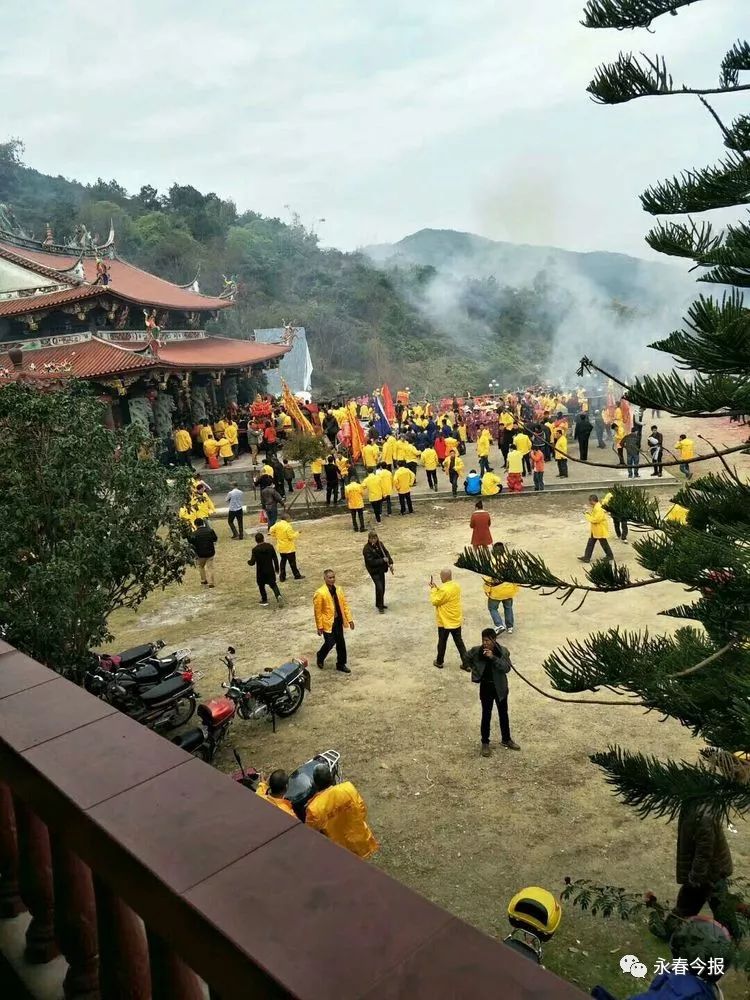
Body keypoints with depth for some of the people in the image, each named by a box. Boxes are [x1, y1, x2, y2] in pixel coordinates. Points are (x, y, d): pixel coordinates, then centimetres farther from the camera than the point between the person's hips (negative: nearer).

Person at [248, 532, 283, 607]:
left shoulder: (255, 549, -16)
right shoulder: (270, 546, -4)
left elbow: (252, 562, -17)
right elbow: (275, 558, 1)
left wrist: (249, 561, 7)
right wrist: (276, 568, 13)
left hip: (260, 572, -3)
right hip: (270, 570, 3)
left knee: (261, 586, 16)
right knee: (273, 584, 12)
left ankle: (264, 601, 22)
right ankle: (278, 596, -12)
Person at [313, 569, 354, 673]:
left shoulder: (338, 590, 1)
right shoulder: (320, 593, -18)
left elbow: (345, 605, 7)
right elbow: (317, 611, -14)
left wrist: (349, 619, 3)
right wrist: (319, 627, -12)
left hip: (338, 621, 6)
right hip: (328, 623, -6)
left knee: (341, 643, 10)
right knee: (330, 643, -1)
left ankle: (341, 664, 25)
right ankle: (320, 657, 30)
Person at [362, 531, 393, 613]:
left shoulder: (380, 544, 1)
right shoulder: (367, 549, -20)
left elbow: (386, 552, 8)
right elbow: (371, 562, -24)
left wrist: (390, 563, -6)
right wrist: (383, 560, -23)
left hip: (381, 569, 7)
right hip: (374, 571, -7)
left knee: (382, 587, 17)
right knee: (379, 587, -13)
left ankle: (380, 603, 35)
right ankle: (380, 606, 3)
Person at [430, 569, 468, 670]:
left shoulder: (444, 589, -26)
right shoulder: (456, 586, 0)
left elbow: (434, 601, -17)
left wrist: (433, 589, -8)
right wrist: (436, 588, 6)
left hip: (445, 622, -7)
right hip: (456, 620, 7)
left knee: (442, 642, 13)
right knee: (459, 643, 13)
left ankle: (439, 662, 29)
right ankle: (466, 664, 15)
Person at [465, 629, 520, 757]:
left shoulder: (502, 651, -16)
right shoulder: (476, 651, -13)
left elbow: (507, 668, -25)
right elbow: (467, 658, 7)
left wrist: (493, 658, -33)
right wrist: (475, 670, 1)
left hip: (500, 687, 1)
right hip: (486, 687, 0)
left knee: (503, 714, 16)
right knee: (486, 715, 8)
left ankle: (506, 739, 34)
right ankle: (485, 743, 23)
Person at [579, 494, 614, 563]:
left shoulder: (598, 508, -25)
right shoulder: (595, 507, 7)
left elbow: (596, 519, -27)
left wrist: (587, 516, -17)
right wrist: (590, 514, 3)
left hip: (600, 530, -10)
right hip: (595, 530, 10)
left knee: (604, 543, 6)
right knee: (590, 543, 9)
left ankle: (610, 556, 24)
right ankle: (586, 557, 11)